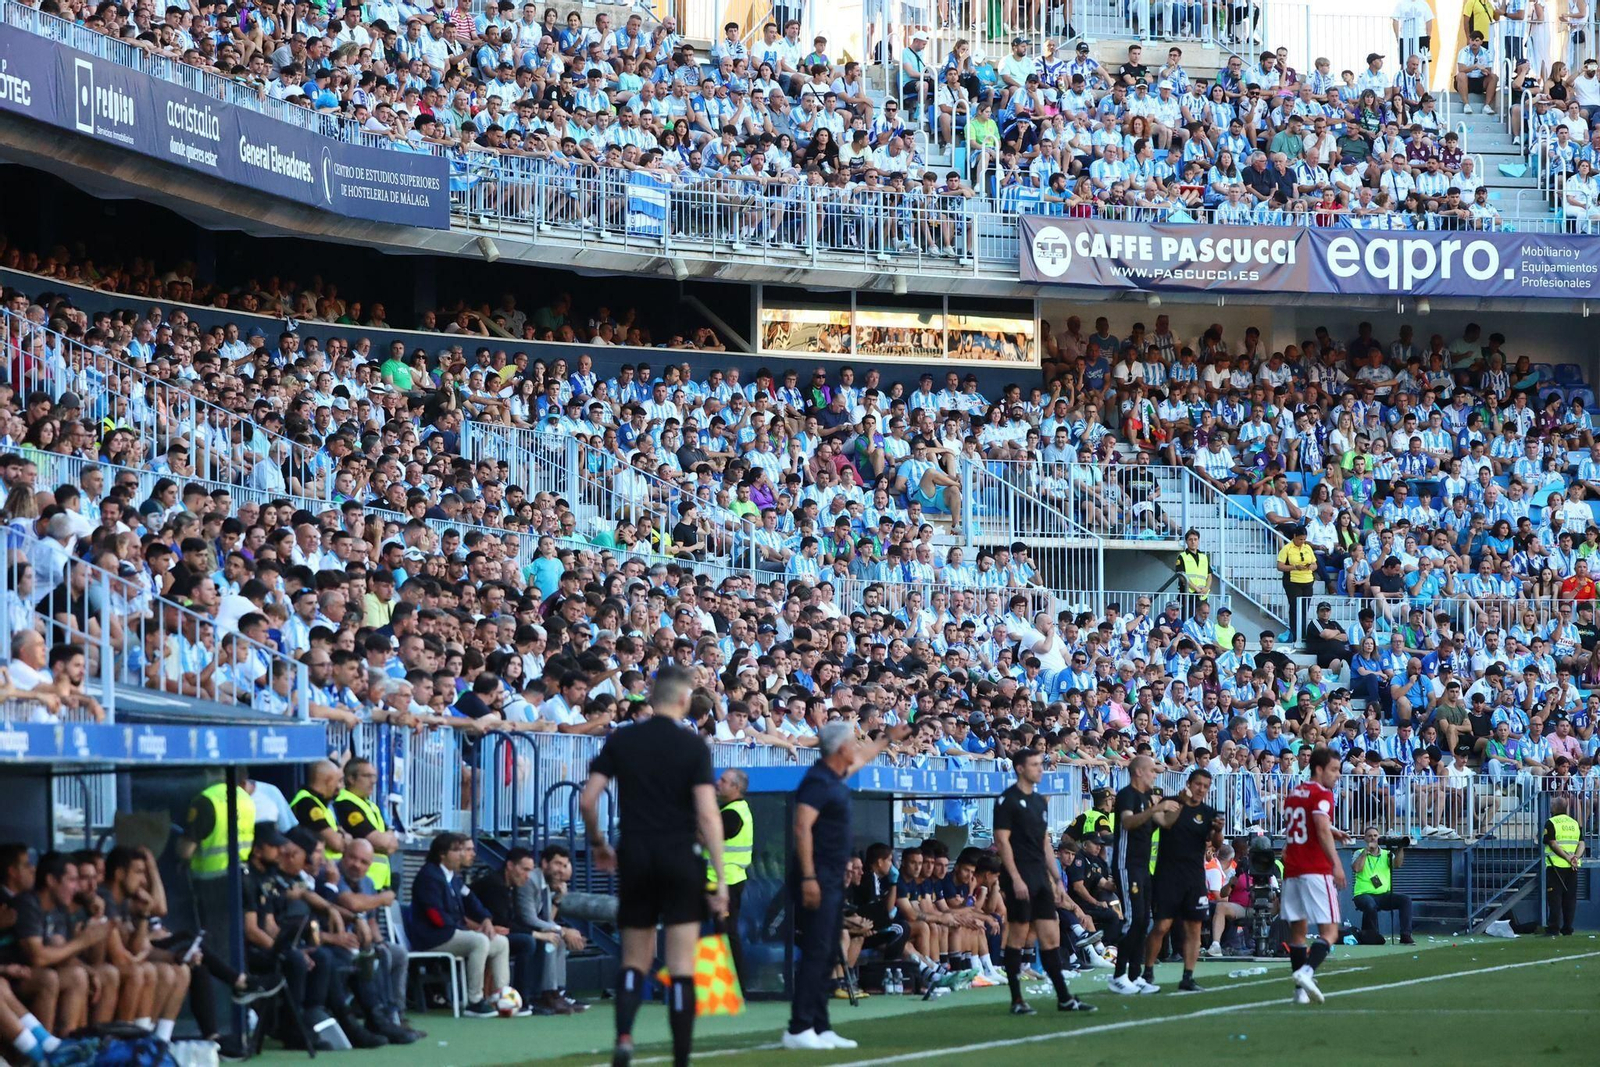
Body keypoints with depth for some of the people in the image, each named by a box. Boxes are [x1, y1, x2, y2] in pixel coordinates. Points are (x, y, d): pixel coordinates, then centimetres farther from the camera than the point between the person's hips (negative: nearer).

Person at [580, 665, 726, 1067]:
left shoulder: (621, 741, 3)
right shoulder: (693, 746, -4)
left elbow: (587, 799, -1)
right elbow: (707, 814, -11)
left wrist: (597, 843, 17)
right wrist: (720, 877, -10)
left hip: (635, 857, 2)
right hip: (681, 860, -2)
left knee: (634, 961, 12)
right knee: (681, 968, 1)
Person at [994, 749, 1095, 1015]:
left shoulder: (1040, 801, 17)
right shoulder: (1008, 800, -7)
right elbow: (1002, 840, -12)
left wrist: (1058, 880, 17)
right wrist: (1015, 879, -18)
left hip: (1041, 877, 7)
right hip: (1020, 878, -7)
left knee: (1051, 937, 5)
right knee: (1017, 937, -3)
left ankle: (1064, 998, 7)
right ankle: (1016, 1000, 1)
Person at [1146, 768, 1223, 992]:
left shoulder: (1208, 813, 7)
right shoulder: (1171, 803, 1)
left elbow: (1216, 844, -3)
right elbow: (1165, 823, -18)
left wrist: (1218, 830, -23)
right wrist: (1180, 804, -23)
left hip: (1194, 877, 3)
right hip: (1168, 875, -3)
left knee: (1193, 929, 1)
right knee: (1162, 926, -8)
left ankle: (1188, 977, 6)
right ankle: (1147, 972, 3)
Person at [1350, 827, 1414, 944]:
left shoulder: (1386, 854, 14)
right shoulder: (1360, 854, 7)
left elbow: (1397, 864, -5)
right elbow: (1356, 869, -12)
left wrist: (1400, 849, -19)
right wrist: (1366, 850, -12)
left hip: (1384, 895, 4)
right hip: (1365, 895, -4)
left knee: (1405, 900, -20)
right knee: (1371, 905, -38)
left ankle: (1405, 936, -19)